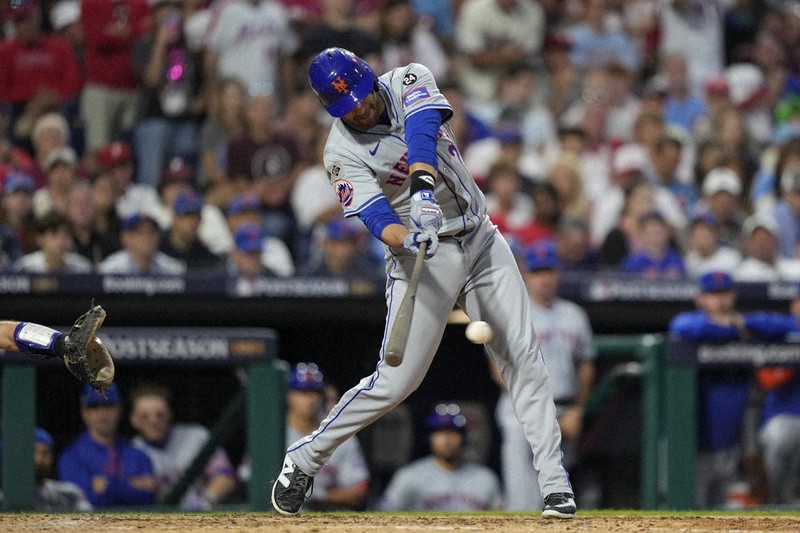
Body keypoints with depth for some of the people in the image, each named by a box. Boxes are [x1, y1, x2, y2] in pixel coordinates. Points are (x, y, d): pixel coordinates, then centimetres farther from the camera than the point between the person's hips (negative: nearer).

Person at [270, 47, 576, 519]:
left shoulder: (410, 81, -4)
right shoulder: (343, 154, -12)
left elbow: (421, 129, -25)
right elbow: (377, 217, -23)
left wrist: (422, 184, -43)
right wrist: (407, 240, -45)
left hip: (481, 241, 3)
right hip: (422, 257, -3)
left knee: (524, 356, -6)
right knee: (395, 382, -6)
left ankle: (555, 484, -7)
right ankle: (305, 459, 12)